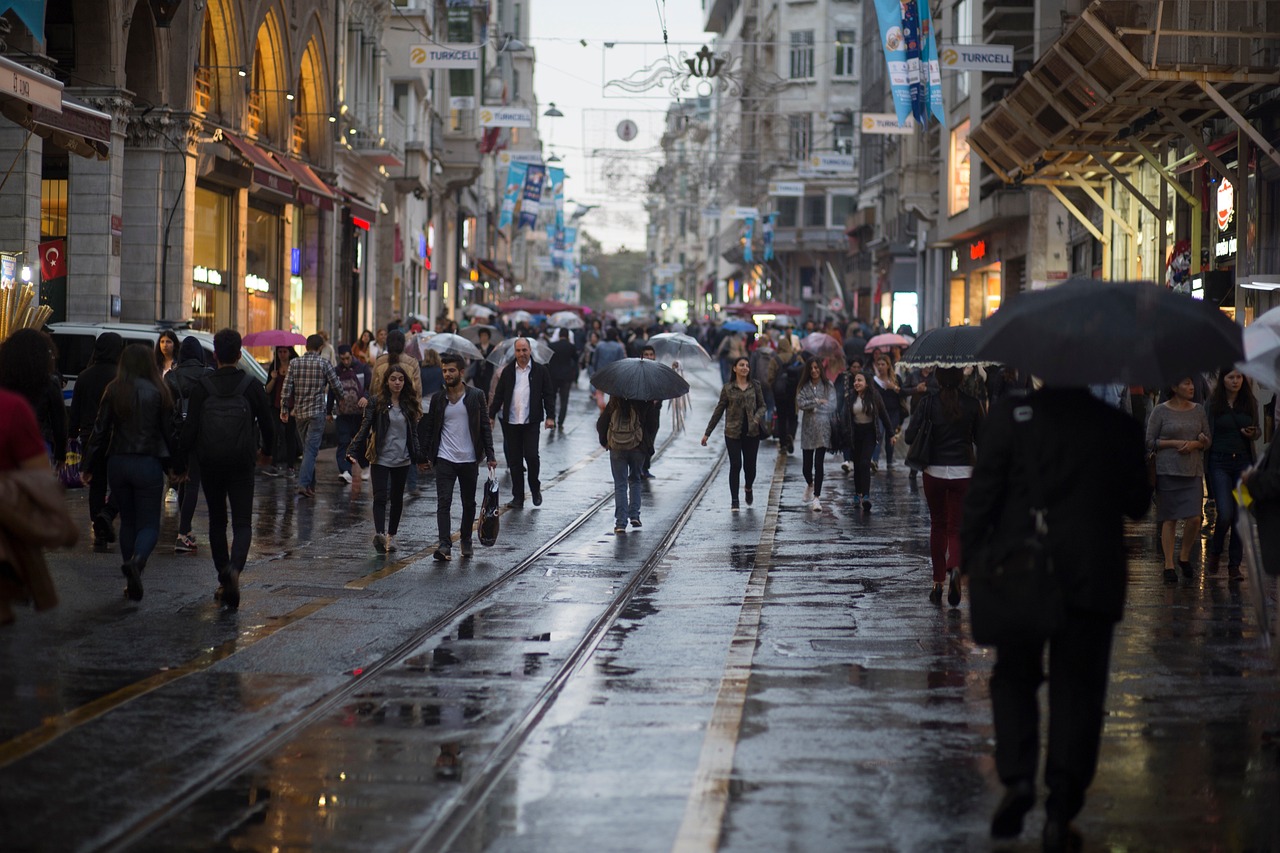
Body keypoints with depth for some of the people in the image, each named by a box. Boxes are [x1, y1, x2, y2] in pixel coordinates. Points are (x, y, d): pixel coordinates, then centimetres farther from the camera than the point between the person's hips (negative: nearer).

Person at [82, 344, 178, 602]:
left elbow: (100, 431, 1)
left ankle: (132, 582, 14)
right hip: (148, 465, -3)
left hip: (118, 463, 3)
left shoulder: (113, 391, 0)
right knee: (149, 524, 2)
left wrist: (88, 467, 8)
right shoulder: (158, 393, -5)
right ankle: (136, 561, -29)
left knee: (127, 522, 15)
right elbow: (169, 432, -1)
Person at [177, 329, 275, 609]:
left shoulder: (202, 387, -4)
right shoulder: (251, 386, -4)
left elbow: (190, 427, -7)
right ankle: (235, 568, -26)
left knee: (217, 521, 15)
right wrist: (265, 450, 22)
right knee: (242, 523, 1)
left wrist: (182, 460, 4)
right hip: (241, 465, -1)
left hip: (209, 465, 1)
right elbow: (268, 424, 3)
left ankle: (223, 579, 16)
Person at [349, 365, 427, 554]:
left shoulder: (409, 405, 9)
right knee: (380, 497, -15)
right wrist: (352, 451, -17)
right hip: (380, 459, -4)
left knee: (397, 498, 10)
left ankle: (391, 535, 23)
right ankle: (379, 533, -30)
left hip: (402, 460, 4)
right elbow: (365, 428, -7)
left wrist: (419, 457, 13)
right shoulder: (377, 403, -3)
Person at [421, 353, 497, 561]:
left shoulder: (476, 396, 1)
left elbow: (485, 426, 2)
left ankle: (466, 540, 27)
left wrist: (490, 455, -3)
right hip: (445, 459, 0)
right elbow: (429, 429, 9)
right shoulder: (438, 399, 5)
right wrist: (426, 456, 2)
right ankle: (444, 545, -16)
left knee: (469, 503, 11)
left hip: (469, 460, 0)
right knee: (443, 502, -10)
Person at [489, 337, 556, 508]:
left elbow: (548, 395, 4)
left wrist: (550, 416, -5)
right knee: (514, 460, 4)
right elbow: (499, 396, 12)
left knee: (531, 456, -10)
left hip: (531, 423, -2)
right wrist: (491, 415, 6)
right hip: (511, 423, 2)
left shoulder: (540, 371, 3)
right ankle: (518, 497, 11)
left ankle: (535, 488, 14)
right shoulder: (508, 372, 9)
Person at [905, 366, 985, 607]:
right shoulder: (972, 404, -4)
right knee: (956, 528, 4)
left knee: (937, 526, 15)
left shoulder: (928, 402, -6)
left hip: (935, 471, 0)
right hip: (963, 472, 0)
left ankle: (938, 582, 14)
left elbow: (910, 437, -8)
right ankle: (955, 568, -25)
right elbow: (981, 439, 1)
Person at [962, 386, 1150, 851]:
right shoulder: (1119, 426, 0)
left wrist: (973, 558, 2)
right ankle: (1061, 808, 0)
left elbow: (983, 493, -6)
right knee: (1077, 690, 5)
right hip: (1094, 579, 1)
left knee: (1014, 678, 16)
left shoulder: (1011, 414, -5)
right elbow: (1138, 504, 7)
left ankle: (1016, 777, -4)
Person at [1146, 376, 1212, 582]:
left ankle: (1185, 556, 18)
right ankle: (1169, 565, 8)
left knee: (1194, 518, -6)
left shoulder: (1198, 410, 9)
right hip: (1167, 470, -3)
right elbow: (1150, 441, -1)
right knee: (1169, 518, 0)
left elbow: (1207, 441, 13)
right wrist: (1174, 443, -12)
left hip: (1193, 470, 3)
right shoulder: (1160, 411, -2)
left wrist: (1194, 444, -8)